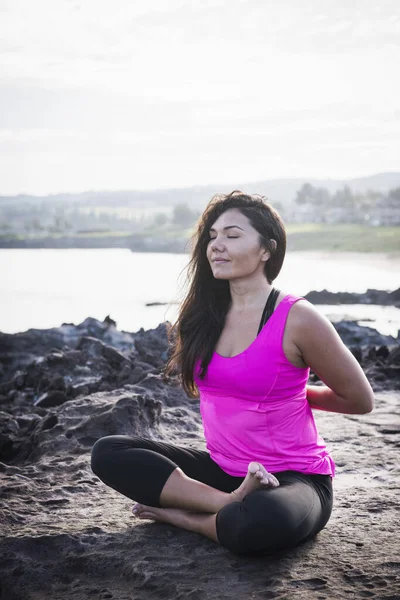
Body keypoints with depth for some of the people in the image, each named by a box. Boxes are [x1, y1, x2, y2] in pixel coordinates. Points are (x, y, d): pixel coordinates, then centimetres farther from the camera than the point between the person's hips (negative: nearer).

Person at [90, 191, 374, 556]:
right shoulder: (204, 314, 3)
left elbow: (360, 400, -3)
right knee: (108, 452, -11)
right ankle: (231, 503, -19)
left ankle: (182, 515, -11)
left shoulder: (296, 318, -14)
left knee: (255, 526, -42)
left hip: (293, 479, -6)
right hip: (222, 469, 7)